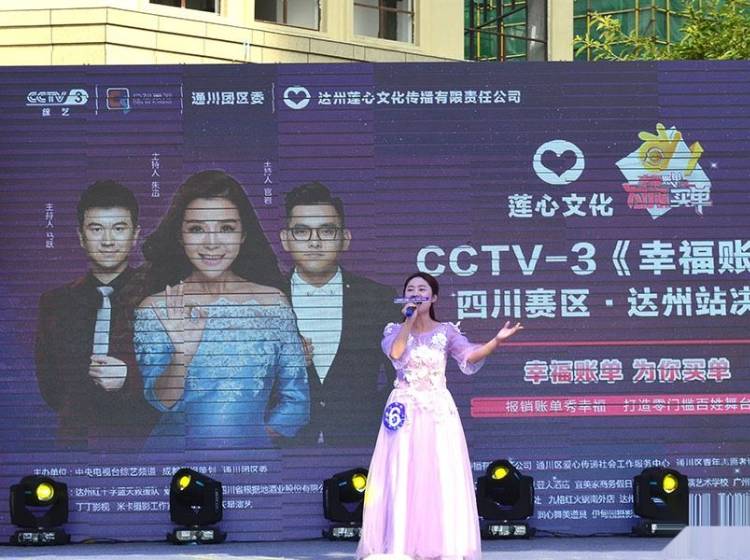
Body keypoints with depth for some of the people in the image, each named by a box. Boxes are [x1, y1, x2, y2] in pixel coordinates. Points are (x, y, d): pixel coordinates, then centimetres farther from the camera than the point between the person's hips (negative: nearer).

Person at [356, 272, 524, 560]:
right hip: (405, 412, 0)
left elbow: (469, 355, -13)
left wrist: (497, 340, -28)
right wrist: (409, 322, -13)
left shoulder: (446, 332, 5)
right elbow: (395, 352, -15)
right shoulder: (395, 330, 7)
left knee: (441, 479, -4)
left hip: (438, 412, 0)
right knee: (402, 479, -4)